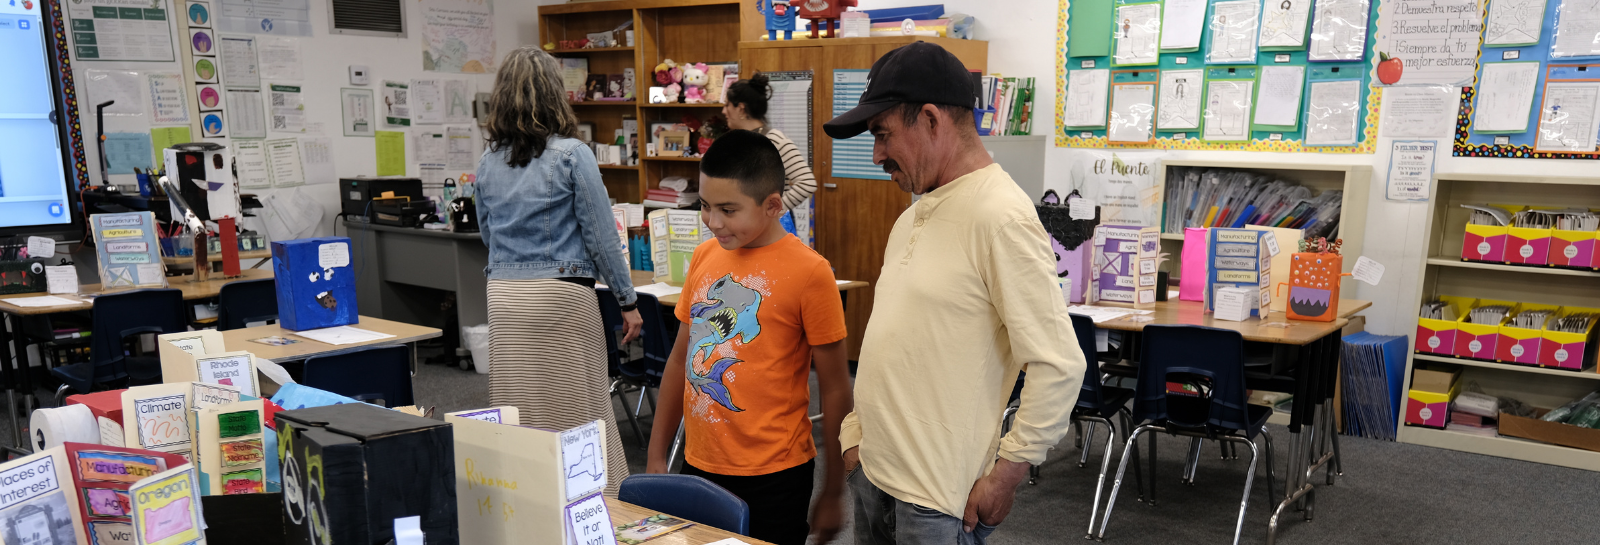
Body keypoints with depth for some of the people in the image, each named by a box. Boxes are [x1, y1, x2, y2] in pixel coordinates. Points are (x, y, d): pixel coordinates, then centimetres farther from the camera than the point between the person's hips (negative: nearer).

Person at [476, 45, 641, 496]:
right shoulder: (572, 155, -8)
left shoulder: (488, 163, 8)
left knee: (517, 415, 12)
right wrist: (627, 301, 0)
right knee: (576, 415, 2)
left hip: (502, 296, 5)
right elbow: (601, 236, -7)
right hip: (562, 296, -5)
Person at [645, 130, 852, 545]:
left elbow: (834, 389, -9)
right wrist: (656, 458, 13)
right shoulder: (705, 255, 3)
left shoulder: (808, 272, -14)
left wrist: (832, 494, -4)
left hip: (773, 476, -5)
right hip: (700, 464, 5)